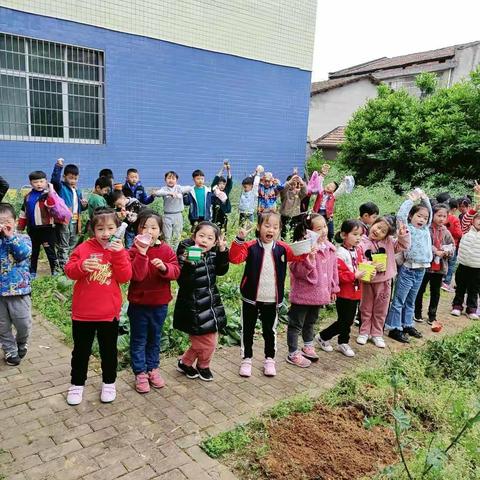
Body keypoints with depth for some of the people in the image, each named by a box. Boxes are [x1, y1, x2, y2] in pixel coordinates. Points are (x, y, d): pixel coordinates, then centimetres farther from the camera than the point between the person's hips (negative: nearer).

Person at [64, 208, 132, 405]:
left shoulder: (120, 250, -2)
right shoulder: (84, 248, -4)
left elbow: (125, 277, -12)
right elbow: (69, 270, -6)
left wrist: (119, 254, -23)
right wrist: (81, 266, -26)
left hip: (109, 312, 0)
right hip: (83, 311, 0)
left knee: (108, 350, 15)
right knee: (81, 350, 16)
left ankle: (109, 383, 34)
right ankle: (77, 384, 35)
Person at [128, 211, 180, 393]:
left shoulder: (166, 250, -2)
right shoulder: (134, 251, -11)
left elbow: (175, 272, -8)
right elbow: (136, 275, -23)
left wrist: (164, 267, -28)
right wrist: (142, 253, -32)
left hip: (160, 303, 3)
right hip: (138, 303, -3)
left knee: (155, 338, 18)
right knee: (139, 340, 10)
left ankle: (152, 368, 35)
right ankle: (140, 373, 23)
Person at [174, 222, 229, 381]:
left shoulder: (212, 254, 0)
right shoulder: (187, 252, -19)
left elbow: (221, 271, 11)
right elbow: (183, 282, -24)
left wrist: (223, 251, -2)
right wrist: (189, 264, -41)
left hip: (211, 303, 7)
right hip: (193, 306, -7)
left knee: (201, 340, 18)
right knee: (208, 343, 4)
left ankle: (185, 363, 39)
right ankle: (203, 366, 34)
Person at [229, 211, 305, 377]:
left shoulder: (282, 248, 0)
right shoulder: (250, 246, -10)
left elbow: (298, 256, -1)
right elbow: (234, 258, -23)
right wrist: (239, 239, -35)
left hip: (272, 300, 2)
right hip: (251, 298, -2)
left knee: (270, 331, 16)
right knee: (247, 330, 11)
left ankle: (269, 359, 32)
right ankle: (246, 359, 27)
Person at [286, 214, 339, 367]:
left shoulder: (329, 248, 3)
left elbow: (333, 269, 14)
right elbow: (297, 271, -25)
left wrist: (333, 289, 17)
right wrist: (310, 258, -38)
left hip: (319, 294, 7)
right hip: (302, 294, -7)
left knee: (310, 322, 26)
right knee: (296, 324, 7)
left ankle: (308, 347, 45)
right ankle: (293, 354, 21)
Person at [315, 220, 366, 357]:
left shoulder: (358, 250, 5)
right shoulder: (340, 253, -20)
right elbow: (338, 274, -25)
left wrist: (365, 272, -1)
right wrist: (354, 275, -26)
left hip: (355, 292, 7)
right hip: (344, 293, -7)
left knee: (349, 320, 16)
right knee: (343, 321, 1)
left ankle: (343, 343, 32)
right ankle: (322, 337, 20)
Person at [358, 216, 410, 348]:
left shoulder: (389, 242, -2)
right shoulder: (363, 242, -14)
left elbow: (403, 246, 4)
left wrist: (403, 235, -12)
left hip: (384, 281, 3)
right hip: (367, 281, -3)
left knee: (381, 310, 12)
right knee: (366, 308, 14)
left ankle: (377, 334, 27)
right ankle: (364, 332, 29)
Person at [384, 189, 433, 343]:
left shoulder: (425, 229, 12)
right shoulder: (407, 228, -6)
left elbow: (430, 212, 23)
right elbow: (400, 215, -23)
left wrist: (424, 198, 12)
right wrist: (411, 199, -14)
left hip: (421, 271, 7)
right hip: (408, 269, -7)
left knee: (410, 301, 18)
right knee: (399, 301, 1)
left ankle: (407, 325, 30)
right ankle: (394, 328, 7)